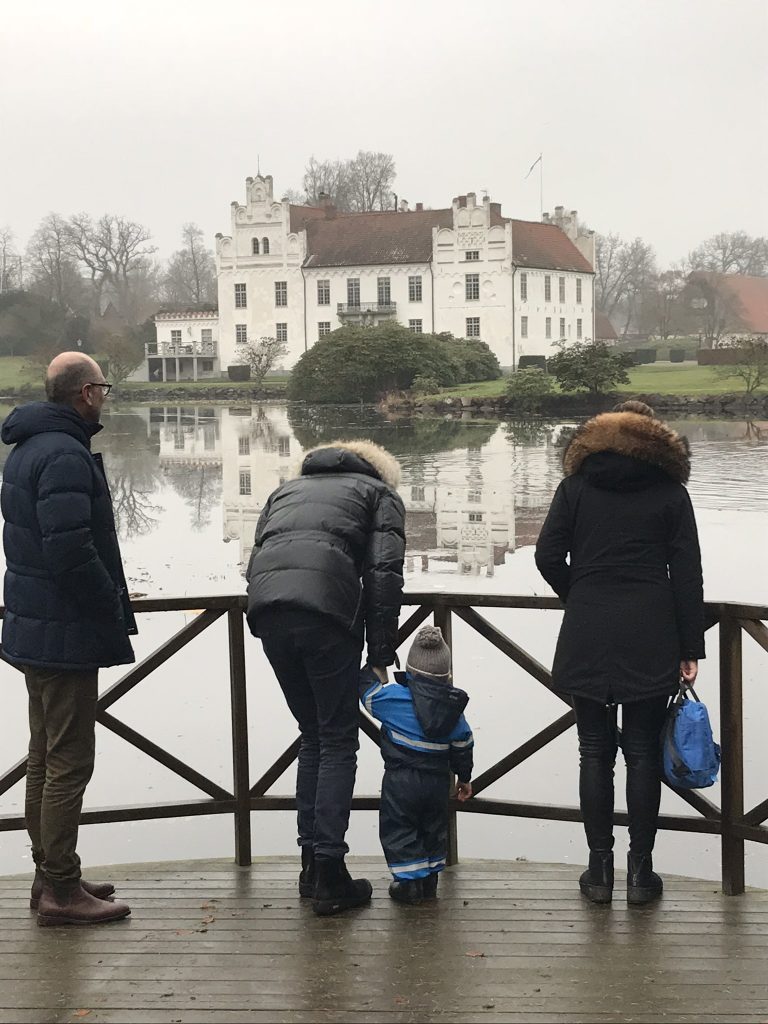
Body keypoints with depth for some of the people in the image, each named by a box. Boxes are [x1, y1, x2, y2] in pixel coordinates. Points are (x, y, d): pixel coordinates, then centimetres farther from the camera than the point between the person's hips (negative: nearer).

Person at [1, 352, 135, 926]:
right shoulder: (66, 455, -19)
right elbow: (72, 552, -26)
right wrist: (114, 615, -14)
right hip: (68, 636, -10)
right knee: (69, 762, -3)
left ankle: (51, 876, 26)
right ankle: (60, 890, 3)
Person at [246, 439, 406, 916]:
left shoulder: (286, 489, 35)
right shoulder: (381, 494, 20)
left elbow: (257, 558, 24)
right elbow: (384, 573, 5)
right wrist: (381, 653, 5)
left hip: (267, 611, 5)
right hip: (326, 612, -5)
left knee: (313, 736, 18)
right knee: (338, 741, 5)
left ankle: (311, 863, 20)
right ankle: (329, 874, 1)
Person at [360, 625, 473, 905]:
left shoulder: (394, 696, -15)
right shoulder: (454, 705, 0)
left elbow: (366, 688, -1)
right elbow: (462, 745, 8)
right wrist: (464, 777, 21)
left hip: (401, 780, -5)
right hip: (438, 782, 5)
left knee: (399, 829, 7)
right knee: (433, 829, 20)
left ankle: (409, 881, 7)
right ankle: (429, 880, 26)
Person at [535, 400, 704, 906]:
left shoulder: (576, 486, 5)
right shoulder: (670, 491, 3)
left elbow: (548, 556, 0)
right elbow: (687, 574, 1)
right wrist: (690, 648, 3)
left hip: (586, 636, 1)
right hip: (650, 639, -1)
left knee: (596, 751, 7)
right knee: (644, 752, 5)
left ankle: (600, 869, 10)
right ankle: (641, 871, 8)